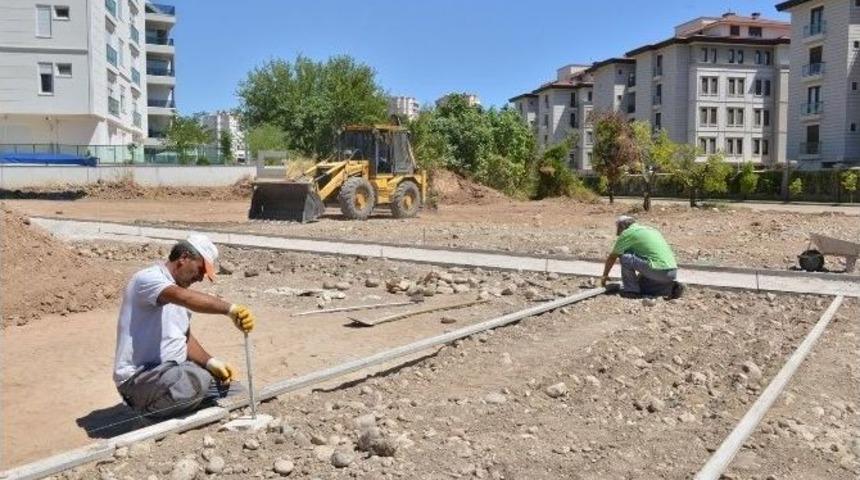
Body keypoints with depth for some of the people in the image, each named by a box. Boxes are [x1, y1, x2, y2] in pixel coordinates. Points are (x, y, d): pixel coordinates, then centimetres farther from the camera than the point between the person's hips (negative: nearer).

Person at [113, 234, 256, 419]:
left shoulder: (179, 290, 16)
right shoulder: (148, 278, -13)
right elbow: (185, 297, -35)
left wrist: (211, 362, 2)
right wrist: (230, 309, -44)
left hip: (176, 372, 9)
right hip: (139, 377, -9)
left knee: (238, 394, -2)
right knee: (197, 382, -37)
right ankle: (148, 412, -9)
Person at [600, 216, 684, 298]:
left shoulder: (627, 233, 2)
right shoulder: (650, 230, 25)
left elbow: (612, 257, 11)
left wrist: (605, 275, 26)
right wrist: (639, 276, 48)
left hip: (658, 271, -8)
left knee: (625, 256, 1)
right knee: (642, 284, 26)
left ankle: (631, 289, 6)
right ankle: (671, 287, 10)